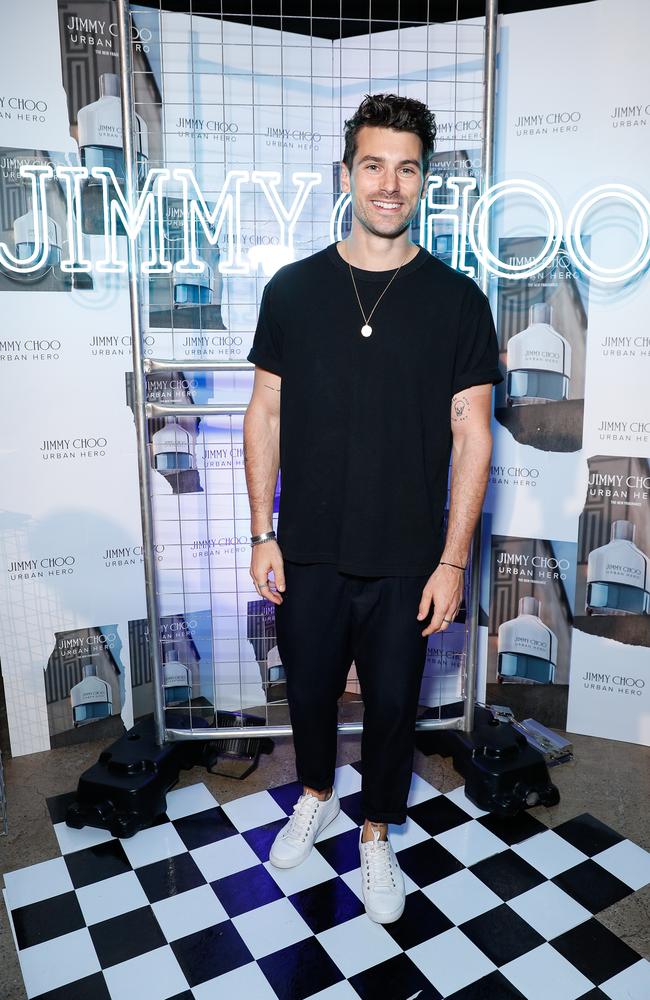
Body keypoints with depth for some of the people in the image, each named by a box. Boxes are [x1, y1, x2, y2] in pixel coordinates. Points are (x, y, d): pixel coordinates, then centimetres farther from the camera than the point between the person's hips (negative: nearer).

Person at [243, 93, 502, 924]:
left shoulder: (457, 300, -4)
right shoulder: (292, 288, -1)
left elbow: (471, 436, -4)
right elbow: (265, 414, 2)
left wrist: (452, 560, -8)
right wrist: (261, 533, -2)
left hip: (406, 560, -1)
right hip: (307, 552, 2)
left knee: (392, 702, 15)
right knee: (308, 688, 19)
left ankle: (376, 833, 42)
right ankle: (315, 795, 50)